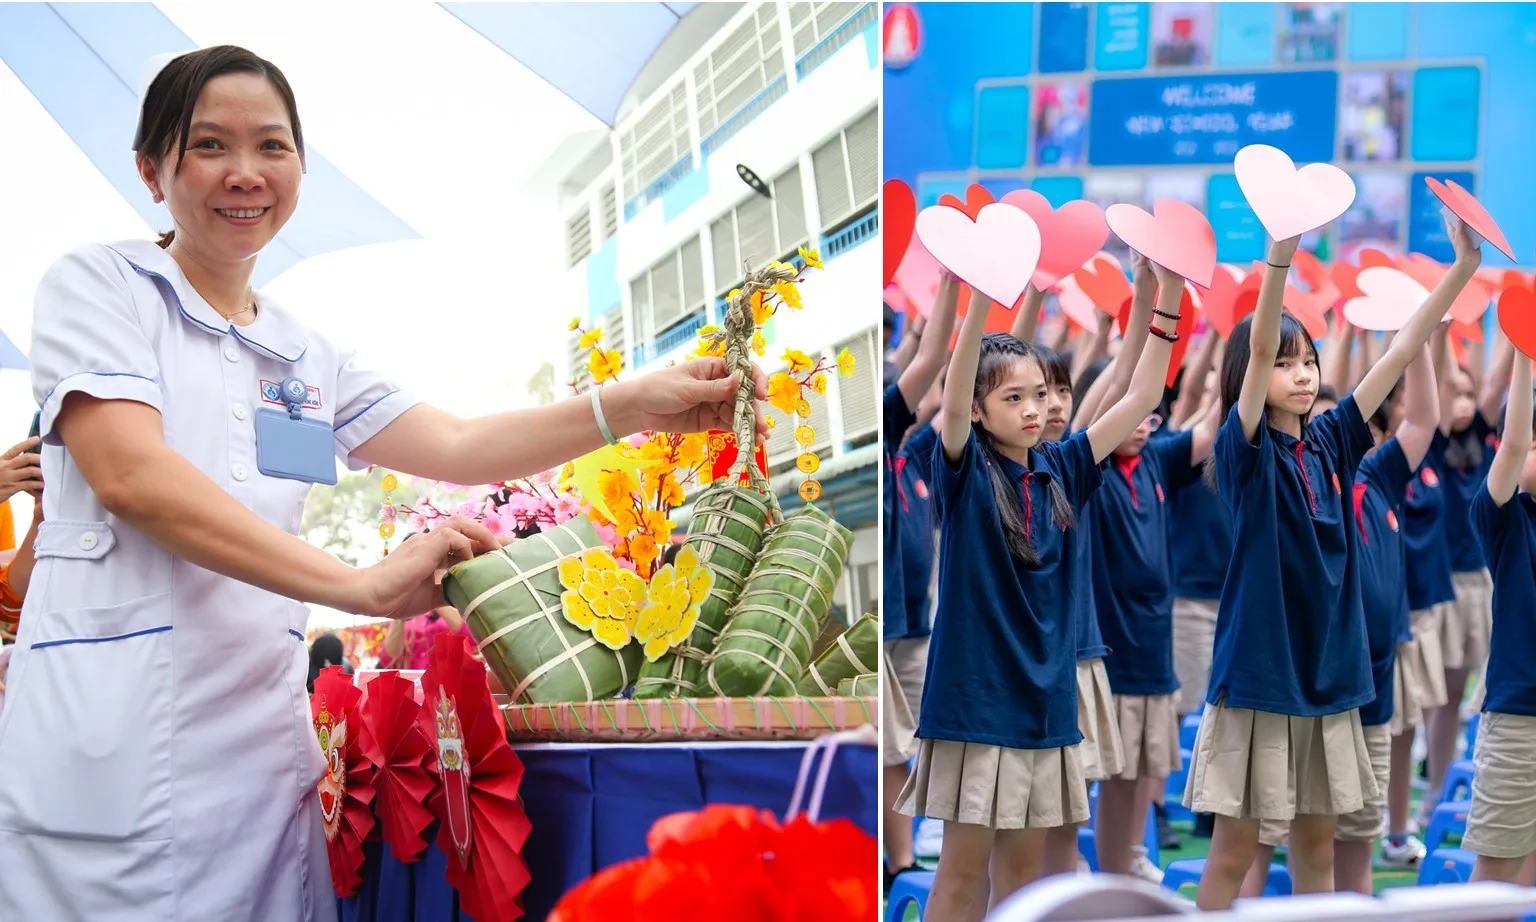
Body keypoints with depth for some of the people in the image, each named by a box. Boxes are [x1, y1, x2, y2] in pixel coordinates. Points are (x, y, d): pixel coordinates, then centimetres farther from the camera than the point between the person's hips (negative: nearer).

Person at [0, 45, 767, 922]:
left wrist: (630, 406, -4)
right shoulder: (99, 284, 1)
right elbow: (128, 473, -14)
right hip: (107, 745, -5)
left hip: (262, 742, 6)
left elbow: (458, 446, 13)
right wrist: (362, 587, -23)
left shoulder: (306, 356, 19)